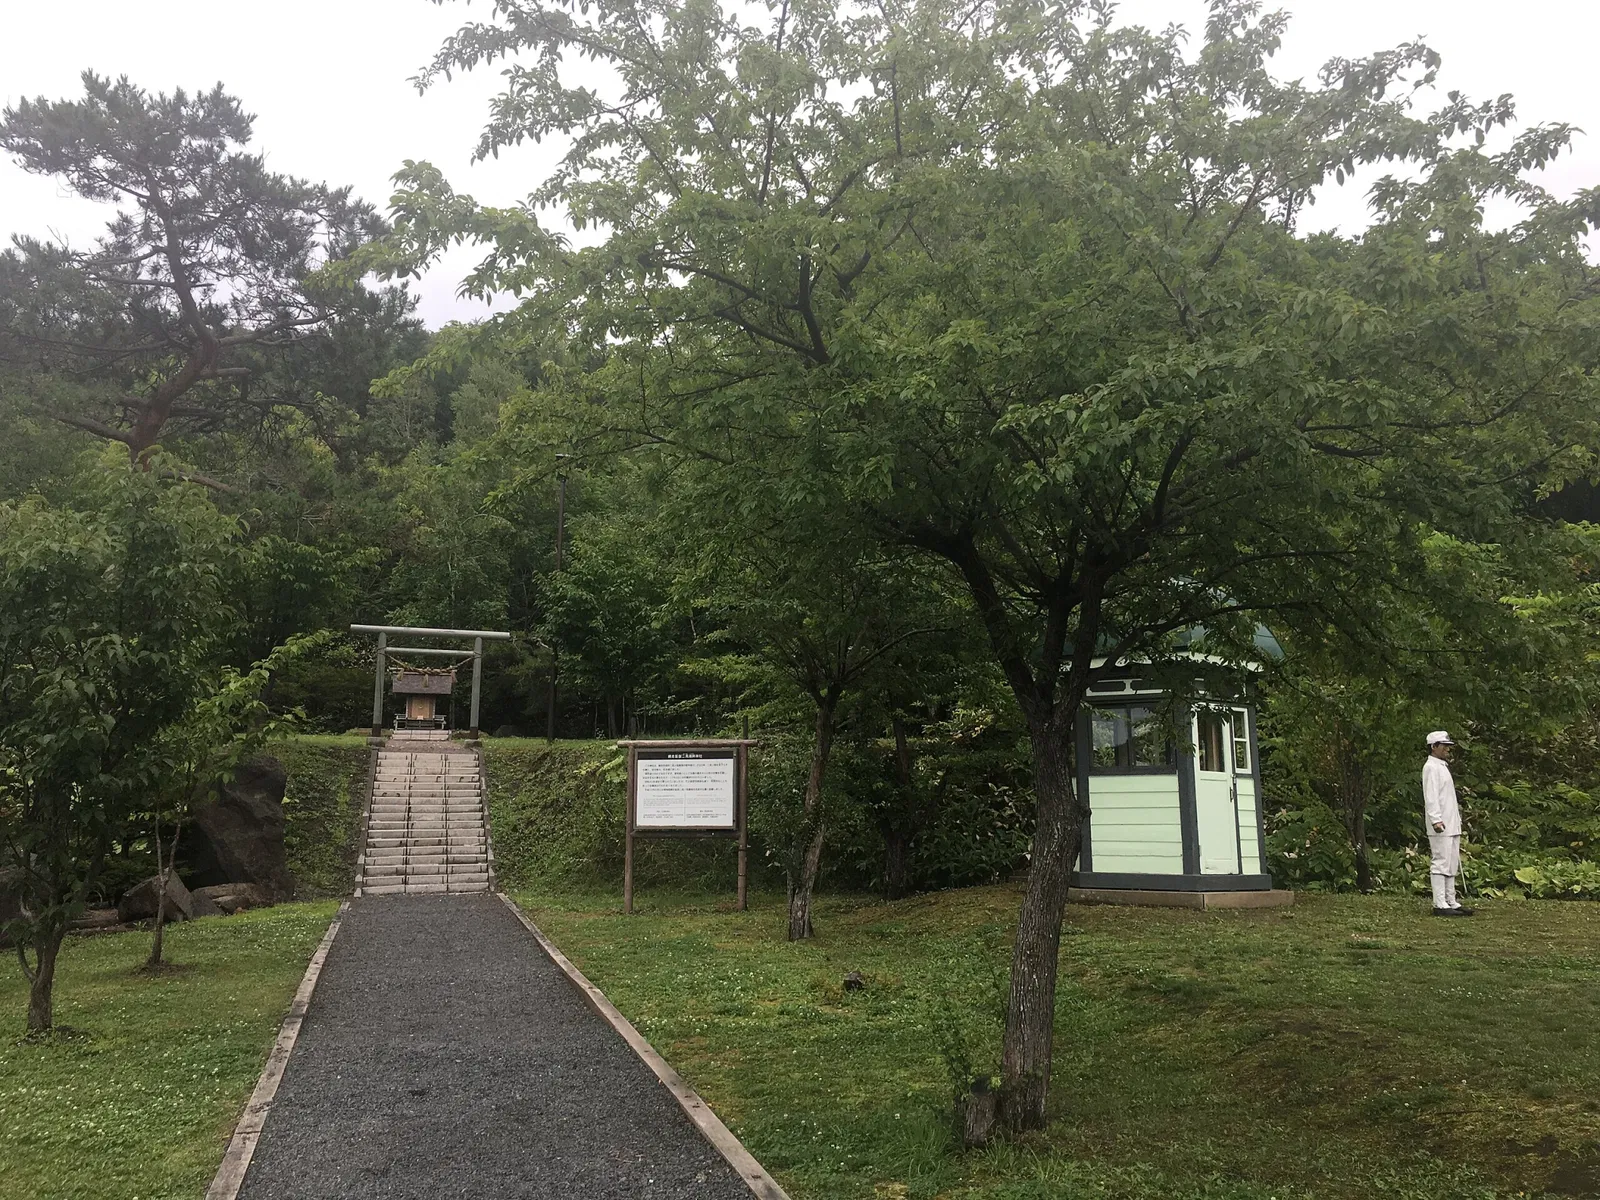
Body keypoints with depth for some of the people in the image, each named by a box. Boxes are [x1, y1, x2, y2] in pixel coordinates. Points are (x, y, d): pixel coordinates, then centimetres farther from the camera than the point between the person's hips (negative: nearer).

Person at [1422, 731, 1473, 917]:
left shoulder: (1443, 766, 22)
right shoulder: (1431, 767, -9)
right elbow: (1430, 796, -18)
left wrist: (1457, 816, 20)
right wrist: (1436, 819, -26)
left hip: (1452, 824, 10)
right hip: (1440, 825, -10)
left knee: (1452, 865, 12)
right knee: (1441, 863, -11)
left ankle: (1451, 903, 17)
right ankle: (1440, 905, -11)